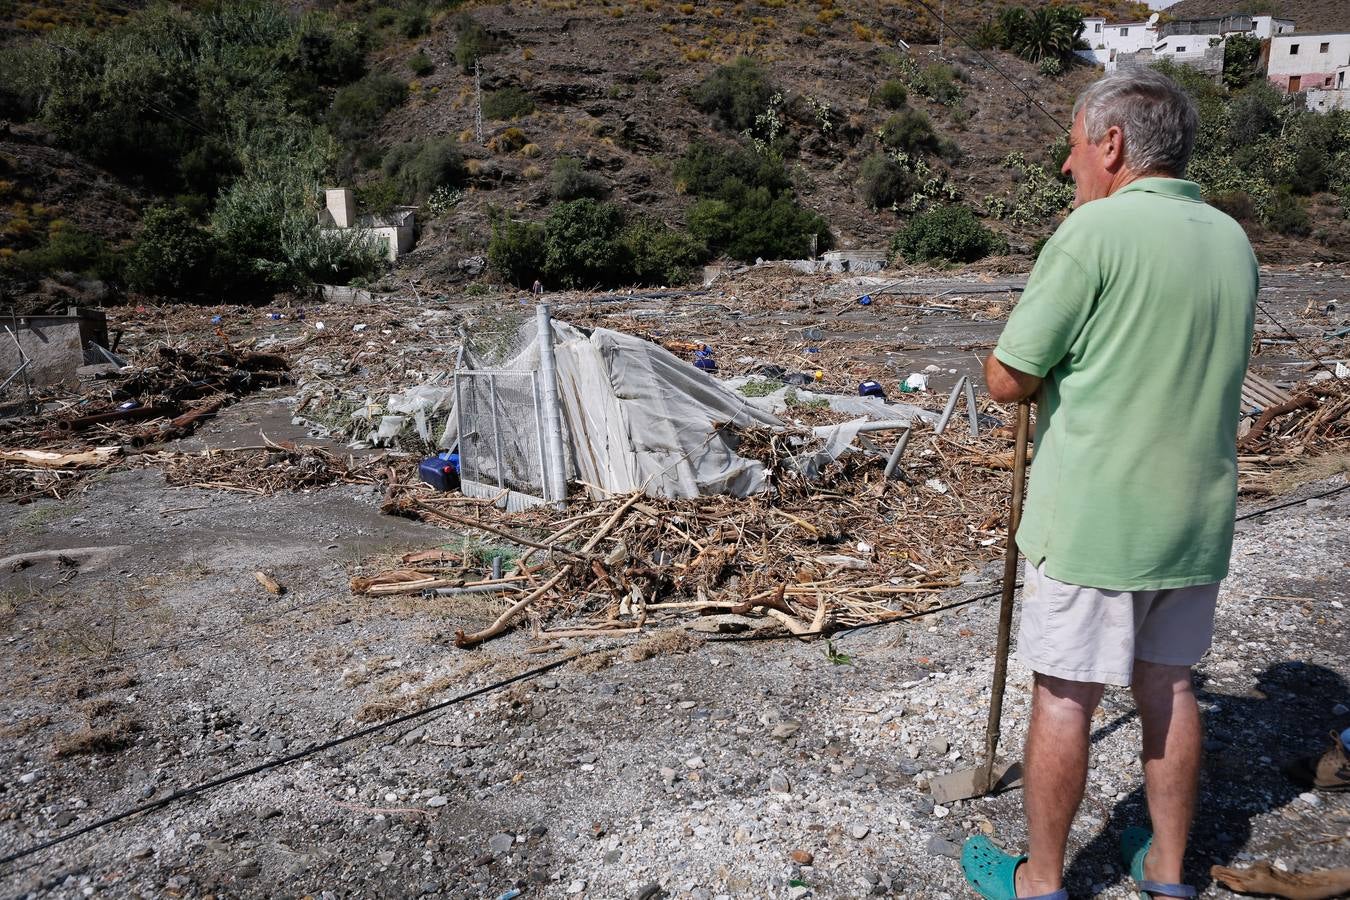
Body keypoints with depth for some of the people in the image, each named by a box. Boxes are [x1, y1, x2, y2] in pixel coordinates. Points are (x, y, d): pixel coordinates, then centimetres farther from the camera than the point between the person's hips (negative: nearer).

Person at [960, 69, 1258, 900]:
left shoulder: (1096, 229, -16)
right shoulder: (1233, 241, 7)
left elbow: (1008, 379, -16)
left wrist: (1057, 368, 5)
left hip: (1096, 519, -7)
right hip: (1198, 518, 7)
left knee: (1065, 695, 6)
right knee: (1168, 685, 18)